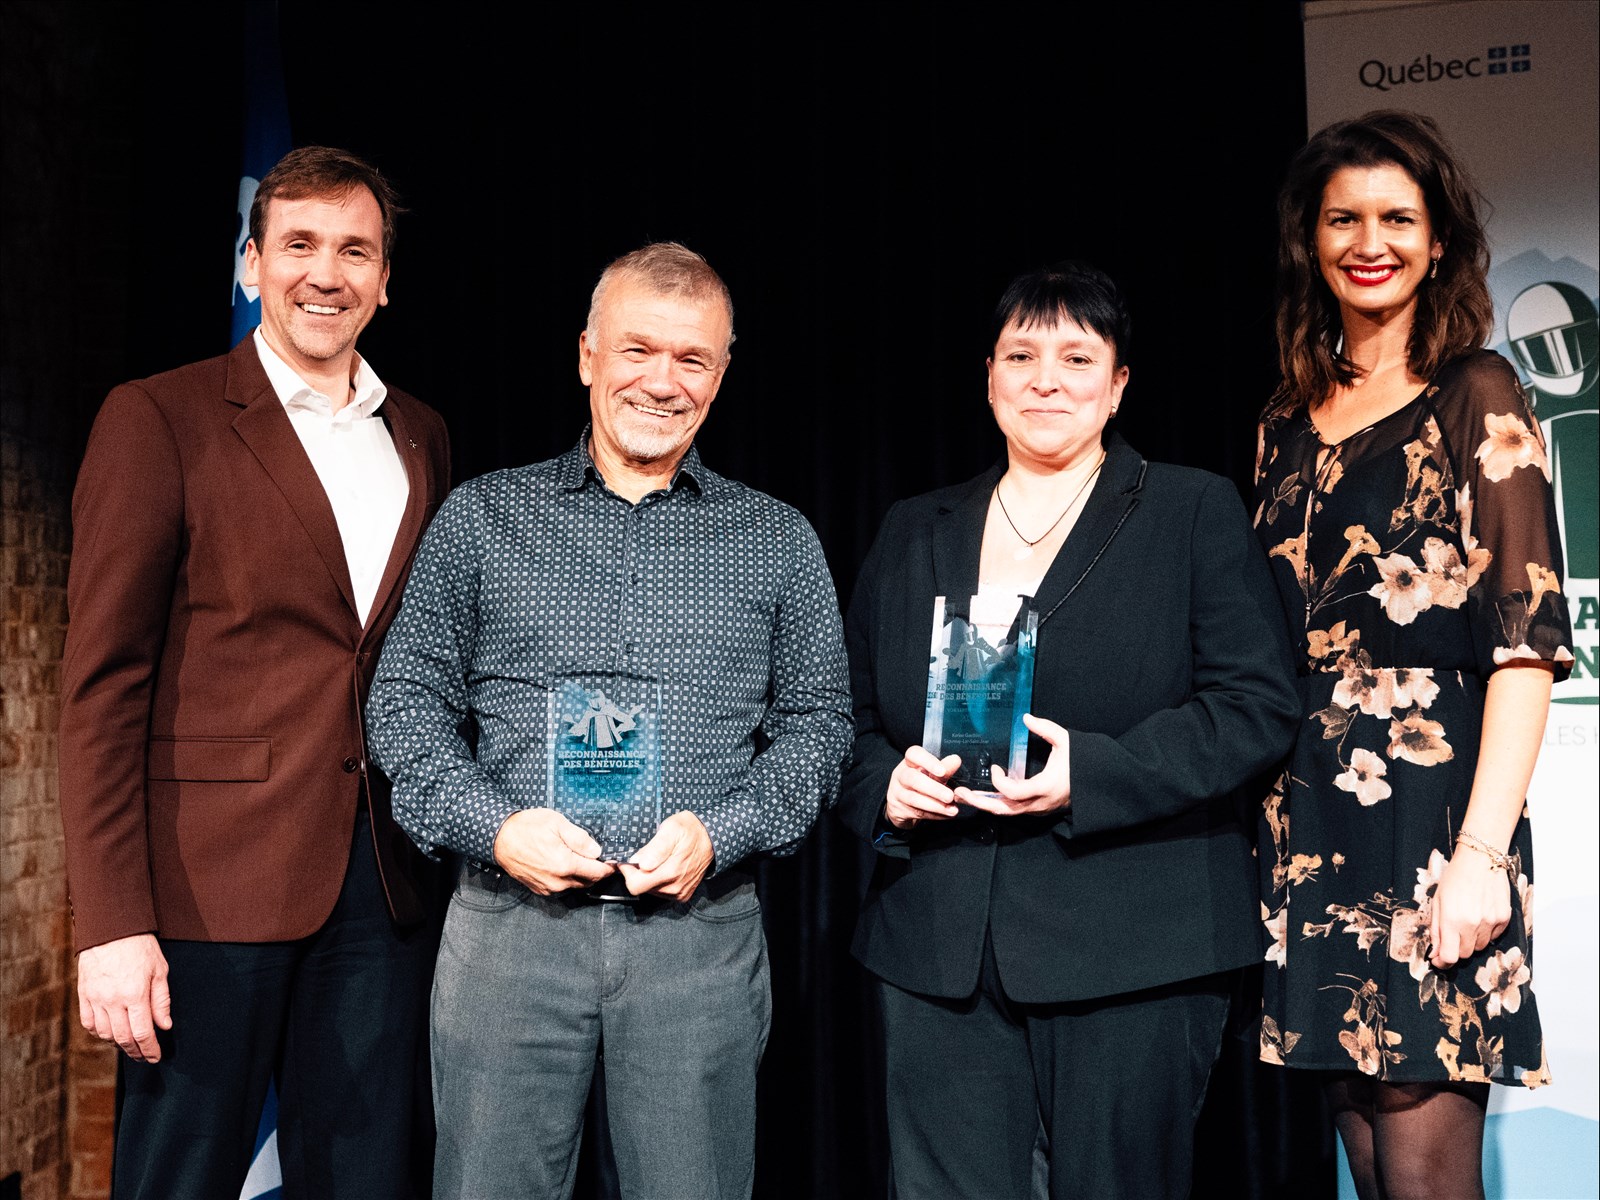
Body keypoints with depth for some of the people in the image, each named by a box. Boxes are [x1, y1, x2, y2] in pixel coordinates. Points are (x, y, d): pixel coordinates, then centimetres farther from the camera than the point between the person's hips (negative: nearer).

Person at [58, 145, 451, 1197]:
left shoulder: (421, 438, 13)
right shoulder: (159, 420, -2)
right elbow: (103, 683, -7)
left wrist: (445, 851, 8)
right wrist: (113, 922, -13)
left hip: (386, 892, 5)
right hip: (214, 885, -4)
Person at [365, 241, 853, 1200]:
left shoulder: (778, 541, 8)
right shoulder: (482, 517, 7)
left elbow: (818, 723, 7)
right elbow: (406, 698, 6)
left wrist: (720, 833, -9)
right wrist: (492, 825, -9)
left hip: (703, 931, 1)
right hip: (508, 919, 0)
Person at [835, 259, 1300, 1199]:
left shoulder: (1196, 511, 4)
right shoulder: (913, 534, 15)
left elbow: (1257, 706, -5)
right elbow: (852, 715, 17)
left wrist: (1090, 775, -17)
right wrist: (885, 785, -5)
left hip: (1132, 952, -3)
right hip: (937, 953, 3)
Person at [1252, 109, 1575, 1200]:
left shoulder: (1477, 397, -2)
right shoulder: (1291, 421, 14)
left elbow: (1527, 638, -9)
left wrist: (1482, 852, -17)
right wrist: (1265, 812, 7)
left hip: (1429, 803, -5)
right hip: (1308, 820, 5)